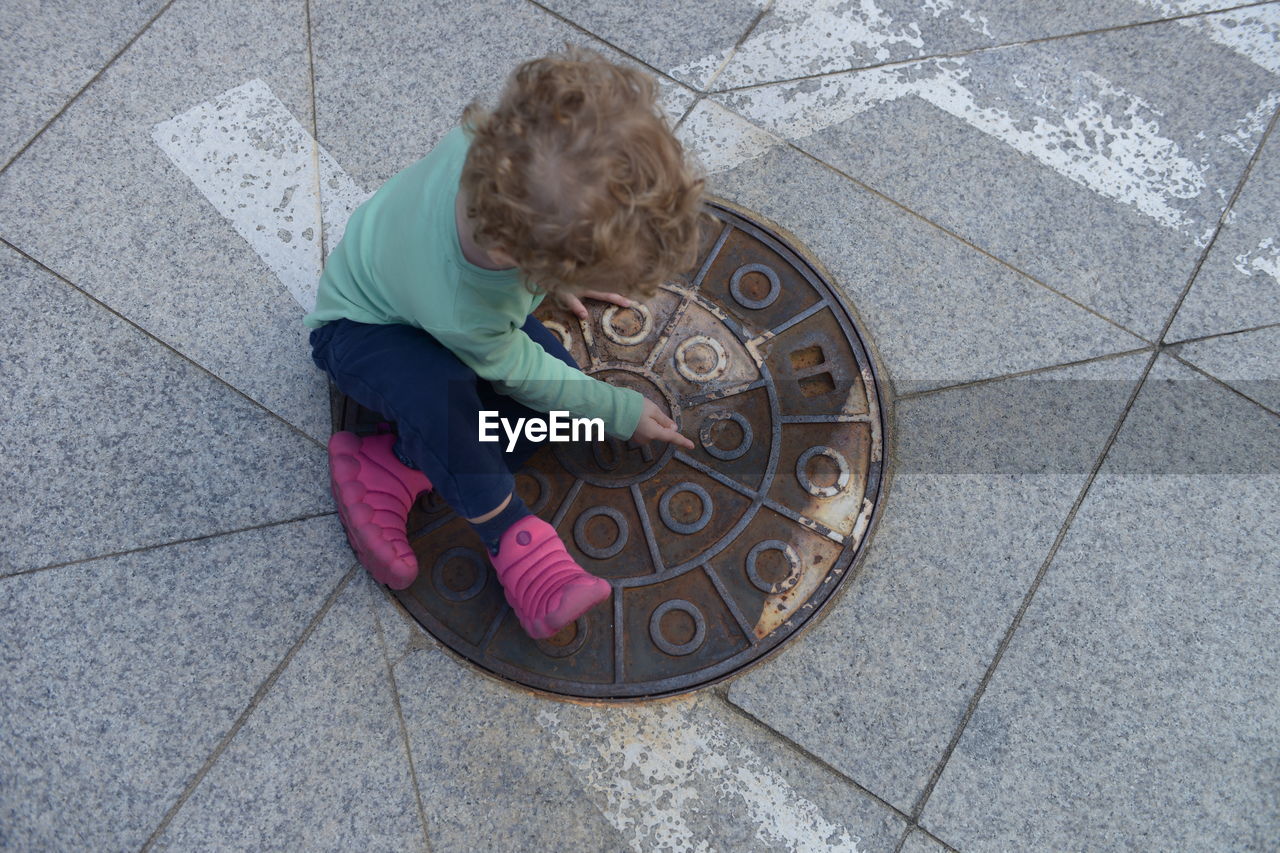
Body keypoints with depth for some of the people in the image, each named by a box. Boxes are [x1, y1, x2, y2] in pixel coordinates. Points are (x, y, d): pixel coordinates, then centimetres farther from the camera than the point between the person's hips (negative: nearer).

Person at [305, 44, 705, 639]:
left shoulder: (516, 140, -34)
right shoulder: (466, 313, -44)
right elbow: (515, 370, -21)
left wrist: (555, 274, 10)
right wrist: (621, 413, -9)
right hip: (362, 324, -7)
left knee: (562, 376, -13)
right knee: (441, 393, -40)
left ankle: (386, 472, -10)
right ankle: (513, 537, -17)